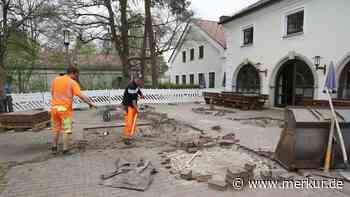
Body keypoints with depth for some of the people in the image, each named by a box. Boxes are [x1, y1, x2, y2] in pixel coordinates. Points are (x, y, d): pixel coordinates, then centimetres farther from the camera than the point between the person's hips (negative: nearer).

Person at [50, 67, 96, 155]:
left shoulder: (55, 80, 10)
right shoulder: (73, 83, -7)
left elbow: (52, 93, 15)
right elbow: (81, 95, -14)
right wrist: (90, 103, -9)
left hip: (54, 107, 6)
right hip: (65, 109, -5)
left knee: (56, 129, 18)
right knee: (67, 130, 3)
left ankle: (54, 148, 25)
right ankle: (65, 149, 6)